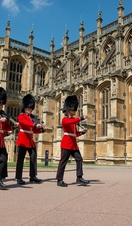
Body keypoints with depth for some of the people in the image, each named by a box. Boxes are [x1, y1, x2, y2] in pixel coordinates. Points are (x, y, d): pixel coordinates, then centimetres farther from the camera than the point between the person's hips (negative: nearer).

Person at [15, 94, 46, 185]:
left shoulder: (32, 117, 18)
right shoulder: (21, 116, -3)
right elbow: (26, 122, -26)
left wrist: (42, 129, 1)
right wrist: (35, 124, -41)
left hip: (31, 140, 7)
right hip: (23, 139, -7)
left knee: (33, 157, 2)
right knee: (21, 159, -3)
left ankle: (33, 176, 8)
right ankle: (19, 178, 3)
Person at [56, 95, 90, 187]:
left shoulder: (73, 120, 18)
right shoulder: (65, 119, -5)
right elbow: (71, 122, -30)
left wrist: (82, 132, 4)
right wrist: (81, 118, -34)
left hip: (74, 143, 8)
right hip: (66, 143, -8)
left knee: (79, 159, 1)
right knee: (63, 161, -3)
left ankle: (79, 178, 8)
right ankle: (60, 180, 5)